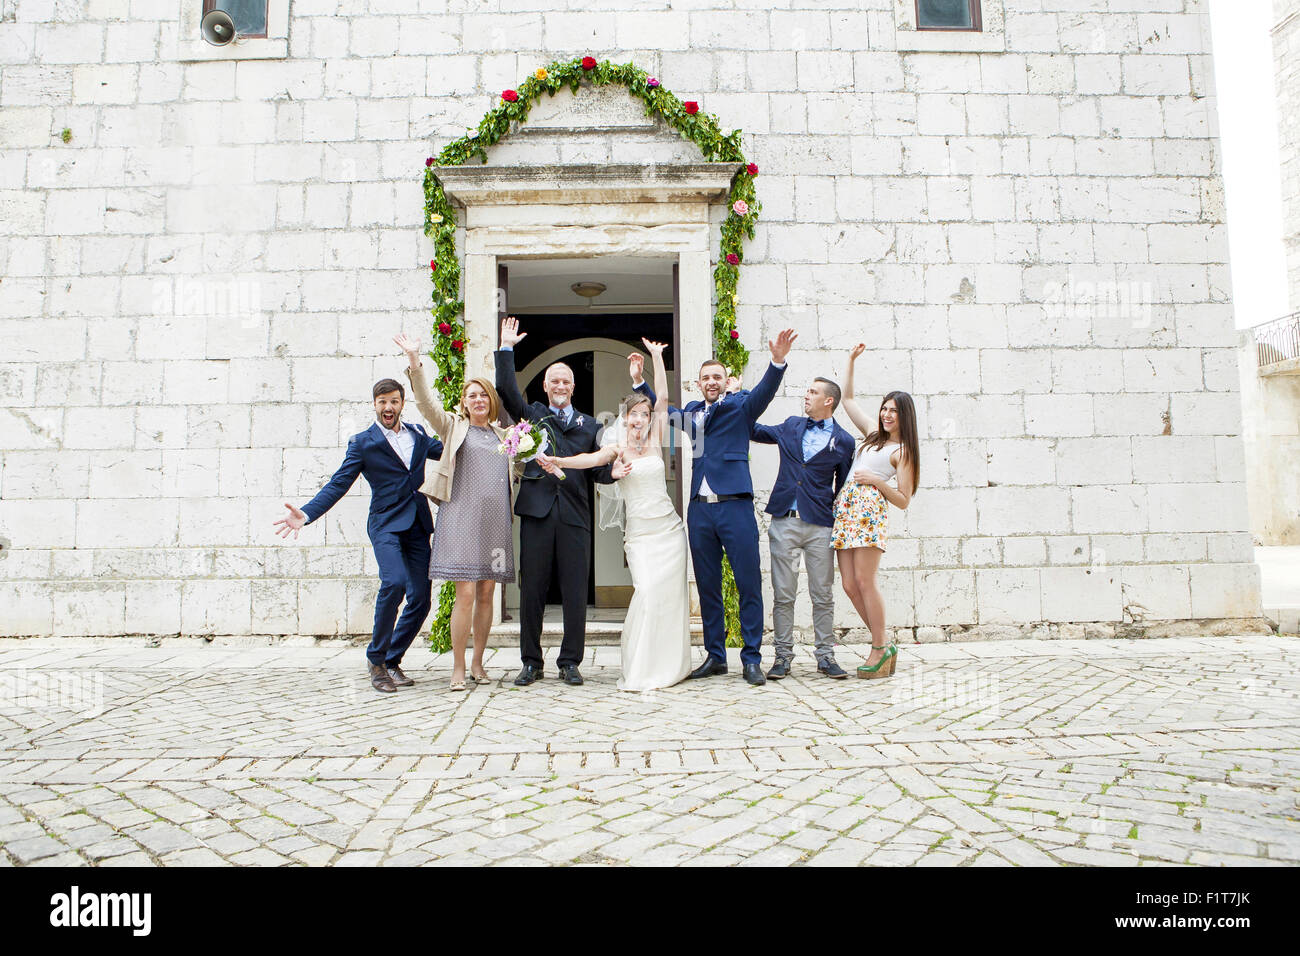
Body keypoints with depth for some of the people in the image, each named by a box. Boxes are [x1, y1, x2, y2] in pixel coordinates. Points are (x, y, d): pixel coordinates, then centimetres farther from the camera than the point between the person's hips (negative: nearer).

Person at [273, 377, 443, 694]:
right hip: (385, 523, -4)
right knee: (394, 582, -27)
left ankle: (391, 661, 19)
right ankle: (376, 658, -6)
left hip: (418, 526, 5)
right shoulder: (363, 443, 3)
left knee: (420, 599, -1)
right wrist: (306, 514, -17)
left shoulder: (418, 434, 15)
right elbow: (338, 485, -3)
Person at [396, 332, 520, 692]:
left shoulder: (503, 433, 18)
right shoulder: (454, 426, 8)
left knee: (487, 594, 7)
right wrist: (415, 363, -19)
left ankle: (478, 663, 18)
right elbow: (426, 402, -6)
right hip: (462, 517, -4)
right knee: (465, 594, -8)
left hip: (496, 520, 4)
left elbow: (517, 468, 27)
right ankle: (458, 668, 2)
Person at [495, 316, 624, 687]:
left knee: (575, 593, 1)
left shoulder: (590, 425, 17)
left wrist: (614, 471, -8)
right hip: (536, 512, 0)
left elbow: (598, 470, 13)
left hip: (575, 517, 1)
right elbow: (506, 389, 3)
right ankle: (531, 663, 14)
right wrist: (506, 349, 0)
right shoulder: (532, 415, 16)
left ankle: (570, 662, 12)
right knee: (531, 591, 3)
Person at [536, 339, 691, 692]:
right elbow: (591, 458, -18)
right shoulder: (616, 448, 1)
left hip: (668, 527, 3)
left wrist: (657, 357, 4)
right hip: (639, 532, -2)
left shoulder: (655, 441, 7)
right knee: (646, 592, -13)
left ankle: (668, 666, 15)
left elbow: (662, 399, 4)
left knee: (669, 595, 2)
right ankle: (640, 671, -2)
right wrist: (559, 462, -35)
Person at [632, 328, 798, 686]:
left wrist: (778, 361, -30)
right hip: (699, 509, 5)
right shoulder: (691, 413, 18)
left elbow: (765, 391, -13)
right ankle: (715, 656, 19)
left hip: (735, 505, -4)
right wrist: (639, 381, 26)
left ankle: (751, 659, 6)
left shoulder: (740, 405, 6)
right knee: (707, 587, 9)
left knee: (749, 585, -2)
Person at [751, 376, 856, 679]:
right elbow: (755, 430, 27)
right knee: (783, 594, 3)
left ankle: (825, 656, 16)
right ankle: (783, 655, 12)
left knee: (823, 595, 4)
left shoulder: (844, 441, 4)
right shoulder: (791, 426, 12)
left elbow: (844, 487, 8)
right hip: (783, 521, 2)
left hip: (820, 526, -2)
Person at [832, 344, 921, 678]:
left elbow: (904, 500, 1)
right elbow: (847, 399, 30)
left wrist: (878, 481, -11)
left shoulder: (903, 451, 5)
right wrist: (851, 360, 26)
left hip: (870, 507, -6)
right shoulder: (873, 433, 22)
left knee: (864, 581, -12)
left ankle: (880, 649, -2)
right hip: (845, 507, 7)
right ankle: (885, 645, 10)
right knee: (849, 584, 1)